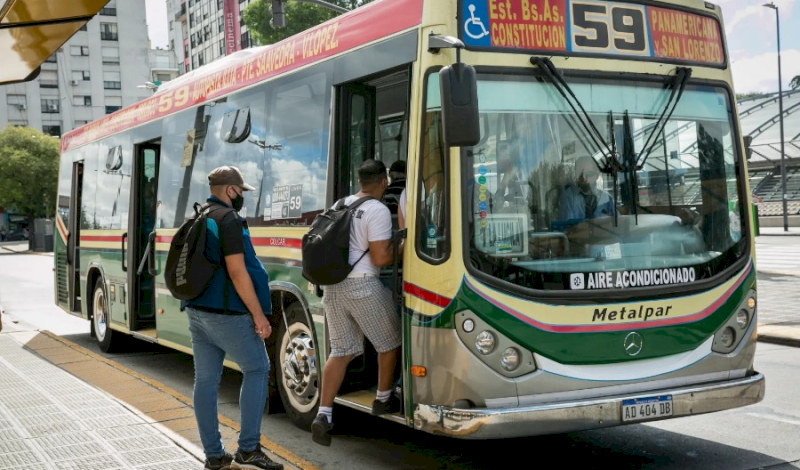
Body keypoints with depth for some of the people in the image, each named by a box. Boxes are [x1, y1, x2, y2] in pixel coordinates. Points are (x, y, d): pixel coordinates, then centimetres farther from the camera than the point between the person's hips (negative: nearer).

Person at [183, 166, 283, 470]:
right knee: (257, 369, 4)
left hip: (196, 311, 9)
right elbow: (237, 271, -20)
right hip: (226, 313, -8)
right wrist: (259, 315, -17)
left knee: (206, 379, 8)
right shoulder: (228, 220, -14)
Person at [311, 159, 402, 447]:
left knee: (341, 351, 11)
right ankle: (383, 400, 27)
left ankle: (323, 414, 2)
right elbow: (380, 257, -15)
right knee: (390, 343, 16)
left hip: (333, 285, 7)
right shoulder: (378, 211, -10)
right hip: (363, 286, -7)